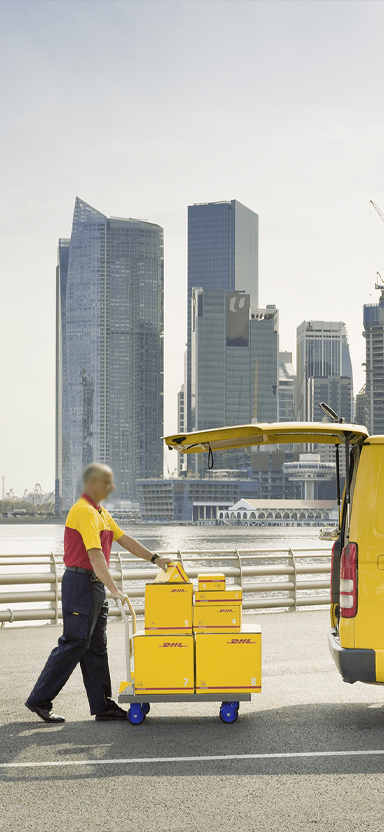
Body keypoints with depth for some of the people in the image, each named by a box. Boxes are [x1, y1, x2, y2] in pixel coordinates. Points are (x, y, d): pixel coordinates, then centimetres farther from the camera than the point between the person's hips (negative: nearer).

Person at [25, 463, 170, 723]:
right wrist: (114, 589, -30)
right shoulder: (84, 512, -17)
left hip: (95, 585, 10)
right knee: (74, 644, -6)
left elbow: (125, 539, 21)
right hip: (81, 583, -10)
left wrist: (154, 558, 14)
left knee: (96, 647, 10)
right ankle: (40, 700, 2)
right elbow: (95, 555, -25)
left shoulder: (101, 513, 16)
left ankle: (103, 705, 13)